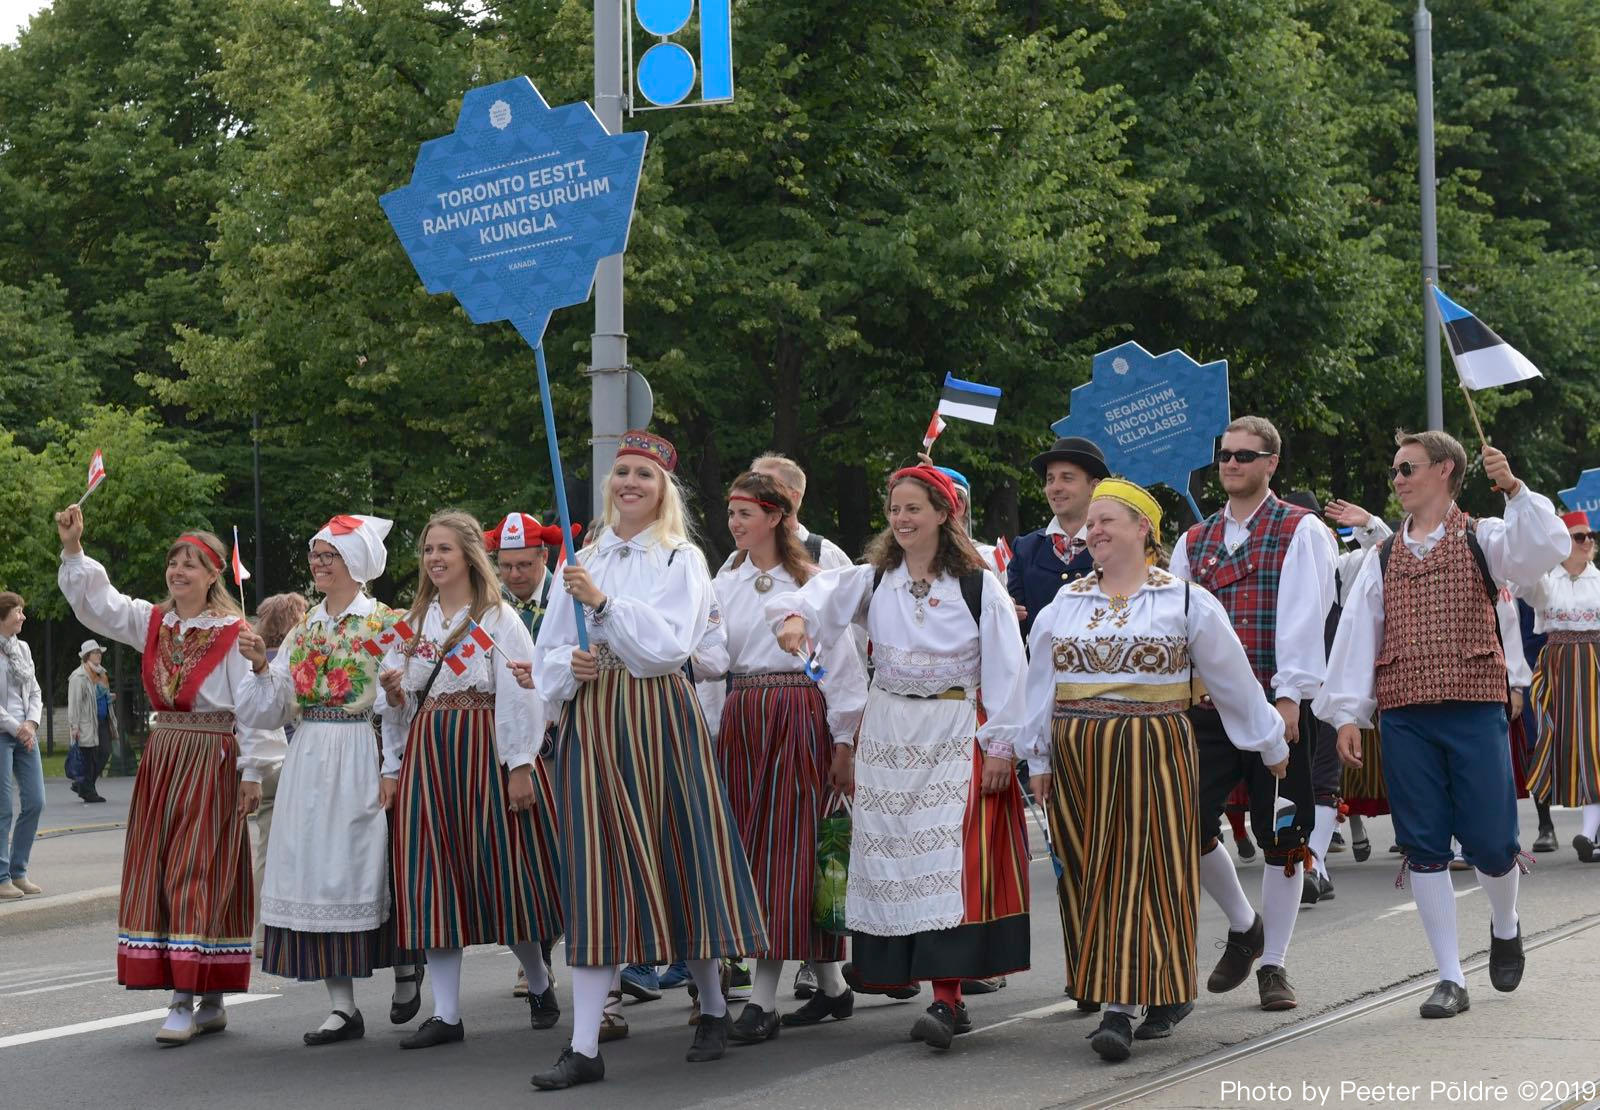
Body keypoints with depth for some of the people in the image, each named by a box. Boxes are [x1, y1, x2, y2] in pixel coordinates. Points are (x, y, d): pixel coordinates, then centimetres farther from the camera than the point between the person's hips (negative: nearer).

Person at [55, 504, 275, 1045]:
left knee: (198, 874, -8)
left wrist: (251, 772, -10)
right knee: (155, 873, 5)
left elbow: (251, 708, -8)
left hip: (213, 762, -6)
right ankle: (208, 1005, 10)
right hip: (162, 757, 7)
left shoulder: (233, 633, -7)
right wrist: (73, 549, -9)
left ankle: (188, 1002, -8)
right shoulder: (153, 622, 11)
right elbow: (96, 603, 4)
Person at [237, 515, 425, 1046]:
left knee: (368, 865, -3)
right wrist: (262, 665, -4)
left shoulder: (383, 622, -2)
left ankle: (406, 968, 24)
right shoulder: (303, 628, 14)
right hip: (308, 761, 5)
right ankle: (342, 1006, 6)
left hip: (362, 761, -5)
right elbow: (276, 708, 11)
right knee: (316, 874, 1)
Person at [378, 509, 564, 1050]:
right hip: (427, 756, 5)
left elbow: (521, 695, -8)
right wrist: (393, 768, 4)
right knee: (433, 883, -1)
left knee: (503, 876, -1)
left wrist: (521, 766, -15)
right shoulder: (413, 623, 15)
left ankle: (540, 984, 22)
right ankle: (446, 1014, 2)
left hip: (484, 751, -5)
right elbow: (398, 704, 18)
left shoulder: (499, 618, -2)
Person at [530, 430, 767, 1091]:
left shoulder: (681, 560, 2)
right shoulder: (583, 563, 14)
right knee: (595, 872, -2)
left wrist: (603, 601, -18)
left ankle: (713, 1011, 22)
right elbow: (548, 654, 16)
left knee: (679, 861, 1)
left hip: (658, 720, -3)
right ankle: (584, 1048, -4)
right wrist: (570, 664, -6)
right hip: (591, 721, 3)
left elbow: (670, 644, -12)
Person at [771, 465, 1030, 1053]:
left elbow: (1004, 668, -3)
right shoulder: (873, 579, 8)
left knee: (947, 861, -12)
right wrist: (795, 615, -34)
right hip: (888, 734, 4)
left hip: (956, 736, -4)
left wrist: (998, 744, -7)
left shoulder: (978, 585, -3)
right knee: (896, 858, 4)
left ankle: (948, 997, -16)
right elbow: (824, 594, -11)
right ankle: (900, 972, 10)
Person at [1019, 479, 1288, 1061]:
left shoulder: (1185, 601, 2)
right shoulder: (1064, 604, 11)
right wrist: (1039, 760, 12)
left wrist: (1271, 745, 13)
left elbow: (1234, 680, 7)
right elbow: (1041, 685, 15)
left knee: (1144, 874, -7)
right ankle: (1115, 1001, 9)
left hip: (1154, 750, -3)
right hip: (1077, 756, 4)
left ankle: (1143, 1001, -6)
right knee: (1090, 878, 2)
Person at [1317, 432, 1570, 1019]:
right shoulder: (1383, 557, 15)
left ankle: (1505, 925, 31)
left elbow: (1548, 549, -14)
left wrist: (1513, 488, -20)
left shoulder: (1481, 539, 6)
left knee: (1490, 840, -3)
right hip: (1403, 714, 3)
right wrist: (1347, 712, 4)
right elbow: (1356, 633, 11)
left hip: (1473, 708, -3)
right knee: (1424, 847, 0)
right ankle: (1451, 979, 6)